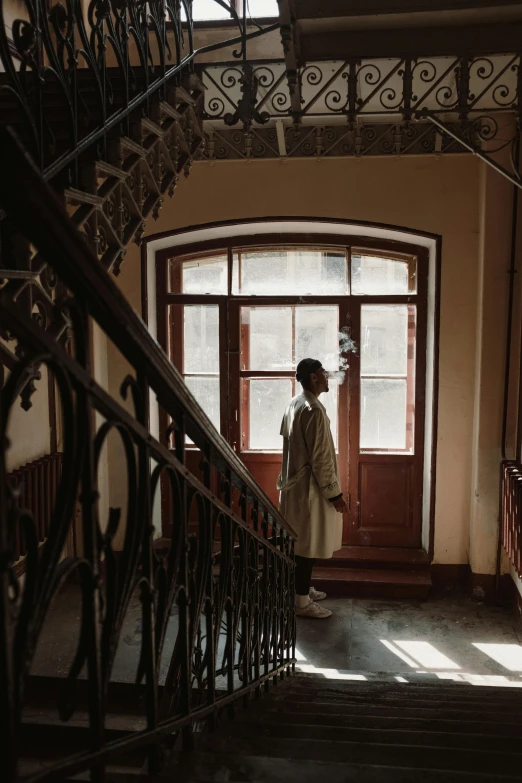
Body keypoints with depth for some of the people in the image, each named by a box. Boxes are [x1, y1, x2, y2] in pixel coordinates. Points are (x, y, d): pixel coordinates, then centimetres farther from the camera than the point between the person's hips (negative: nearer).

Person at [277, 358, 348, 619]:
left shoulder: (294, 404, 8)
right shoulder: (314, 410, -22)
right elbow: (320, 458, -23)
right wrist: (334, 493, -16)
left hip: (294, 482, 10)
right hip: (309, 487, -10)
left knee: (300, 541, 19)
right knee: (308, 544, 0)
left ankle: (302, 589, 32)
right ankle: (302, 602, 10)